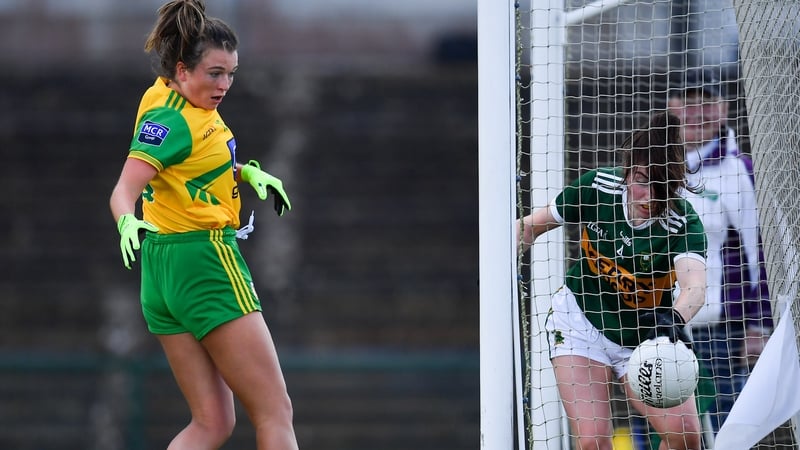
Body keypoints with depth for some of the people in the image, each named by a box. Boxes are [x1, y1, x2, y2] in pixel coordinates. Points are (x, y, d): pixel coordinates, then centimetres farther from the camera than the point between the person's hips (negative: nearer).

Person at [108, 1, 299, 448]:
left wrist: (247, 171, 9)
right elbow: (124, 190, -28)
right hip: (208, 264, -9)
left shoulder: (175, 98, 8)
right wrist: (129, 222, -49)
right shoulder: (172, 119, -18)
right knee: (275, 412, -4)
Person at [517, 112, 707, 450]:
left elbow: (695, 285, -45)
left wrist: (674, 320, -66)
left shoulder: (683, 222, -24)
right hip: (580, 325, 1)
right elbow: (536, 223, 2)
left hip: (644, 341, 0)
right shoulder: (596, 187, -17)